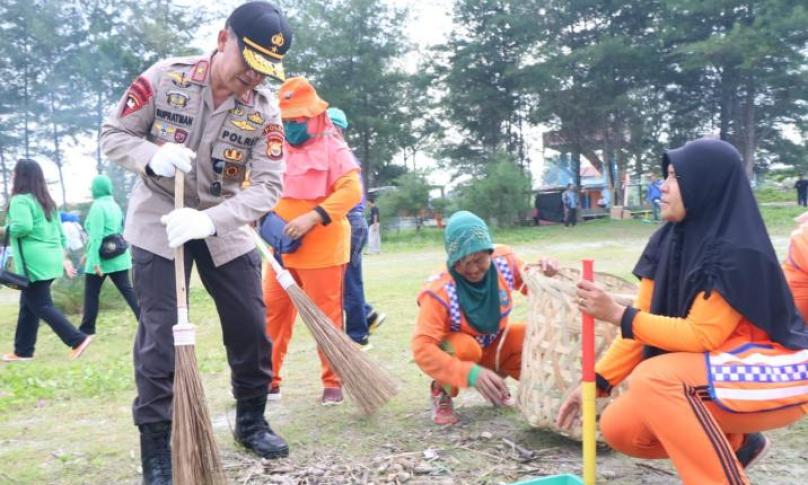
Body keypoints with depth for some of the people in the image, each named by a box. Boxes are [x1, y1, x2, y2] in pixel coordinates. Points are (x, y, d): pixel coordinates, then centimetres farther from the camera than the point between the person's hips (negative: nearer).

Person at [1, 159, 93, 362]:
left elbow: (23, 227, -27)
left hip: (34, 262, -9)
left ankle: (77, 340, -9)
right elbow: (59, 231, 18)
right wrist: (64, 257, 21)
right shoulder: (47, 200, 16)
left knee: (40, 306, -4)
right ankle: (23, 351, 20)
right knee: (28, 305, 15)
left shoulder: (20, 200, -11)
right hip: (50, 259, 9)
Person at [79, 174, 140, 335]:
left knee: (91, 294, 7)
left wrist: (95, 261, -21)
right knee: (127, 289, 4)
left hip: (102, 258, -7)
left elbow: (96, 236, -19)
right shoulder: (114, 205, 13)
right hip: (119, 257, 7)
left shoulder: (97, 206, -14)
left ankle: (87, 328, 17)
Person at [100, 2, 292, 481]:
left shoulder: (264, 108, -13)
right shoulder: (165, 77, -15)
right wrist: (152, 154, -30)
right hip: (158, 220, -2)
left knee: (252, 329, 6)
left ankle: (251, 422, 29)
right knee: (160, 336, -5)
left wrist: (208, 220, -34)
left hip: (224, 225, 3)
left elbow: (267, 186, -19)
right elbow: (113, 136, -8)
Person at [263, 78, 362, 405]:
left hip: (322, 249, -5)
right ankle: (268, 381, 20)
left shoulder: (332, 147, -6)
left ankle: (333, 383, 16)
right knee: (272, 313, 8)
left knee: (326, 317, 2)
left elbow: (352, 191, -16)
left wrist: (313, 217, -24)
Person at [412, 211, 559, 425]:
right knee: (465, 348, -38)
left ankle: (496, 384, 7)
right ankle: (441, 393, -6)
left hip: (493, 345, 5)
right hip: (454, 351, -4)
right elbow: (422, 349, -38)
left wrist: (545, 276, -29)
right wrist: (471, 373, -49)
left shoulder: (504, 260, -20)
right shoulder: (439, 291, -34)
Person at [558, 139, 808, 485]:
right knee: (619, 428, -4)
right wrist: (595, 382, -5)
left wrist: (617, 315, -29)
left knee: (652, 379, -32)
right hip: (712, 372, 8)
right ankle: (737, 442, 15)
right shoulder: (667, 242, -2)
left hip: (773, 373, -8)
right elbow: (644, 322, 1)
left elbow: (701, 335, -25)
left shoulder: (736, 252, -24)